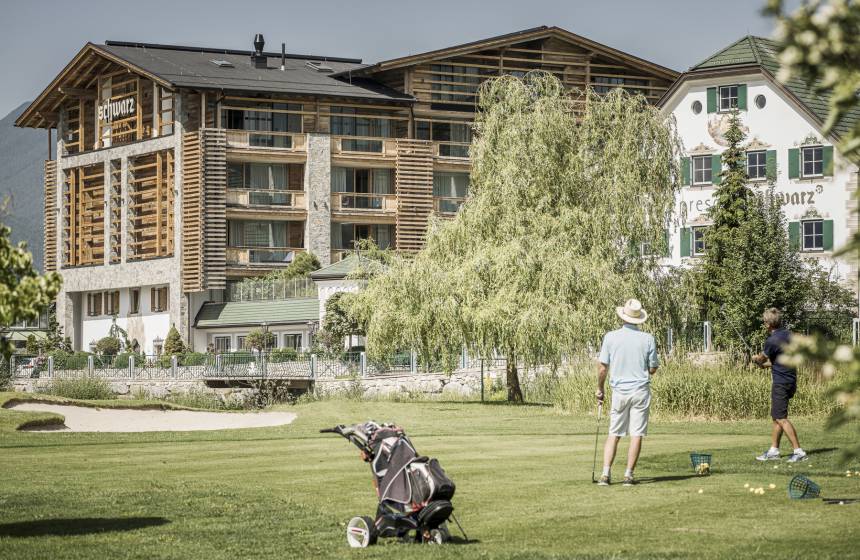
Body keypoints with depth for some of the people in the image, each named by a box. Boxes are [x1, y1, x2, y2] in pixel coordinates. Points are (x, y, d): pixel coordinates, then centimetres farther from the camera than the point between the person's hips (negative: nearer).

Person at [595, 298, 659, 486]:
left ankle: (606, 474, -2)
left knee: (613, 434, 9)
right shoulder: (648, 339, -5)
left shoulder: (610, 337, -5)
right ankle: (628, 475, 1)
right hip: (641, 390, -1)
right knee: (636, 435, 3)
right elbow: (653, 369, 2)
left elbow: (603, 367, -4)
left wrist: (599, 389, 11)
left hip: (619, 391, 1)